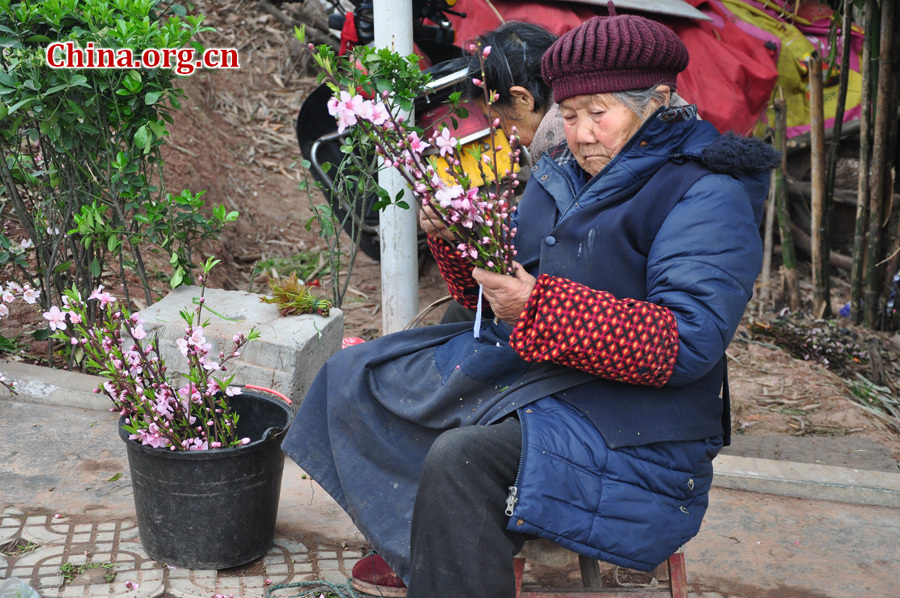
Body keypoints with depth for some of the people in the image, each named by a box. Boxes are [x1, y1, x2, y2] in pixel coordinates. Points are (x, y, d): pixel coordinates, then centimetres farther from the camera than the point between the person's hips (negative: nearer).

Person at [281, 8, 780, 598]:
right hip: (526, 368, 9)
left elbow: (691, 340, -25)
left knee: (462, 460, -32)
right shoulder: (561, 172, 11)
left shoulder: (709, 194, -13)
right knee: (364, 375, 12)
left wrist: (538, 308, -29)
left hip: (628, 417, -9)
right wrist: (456, 236, -6)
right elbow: (497, 287, 16)